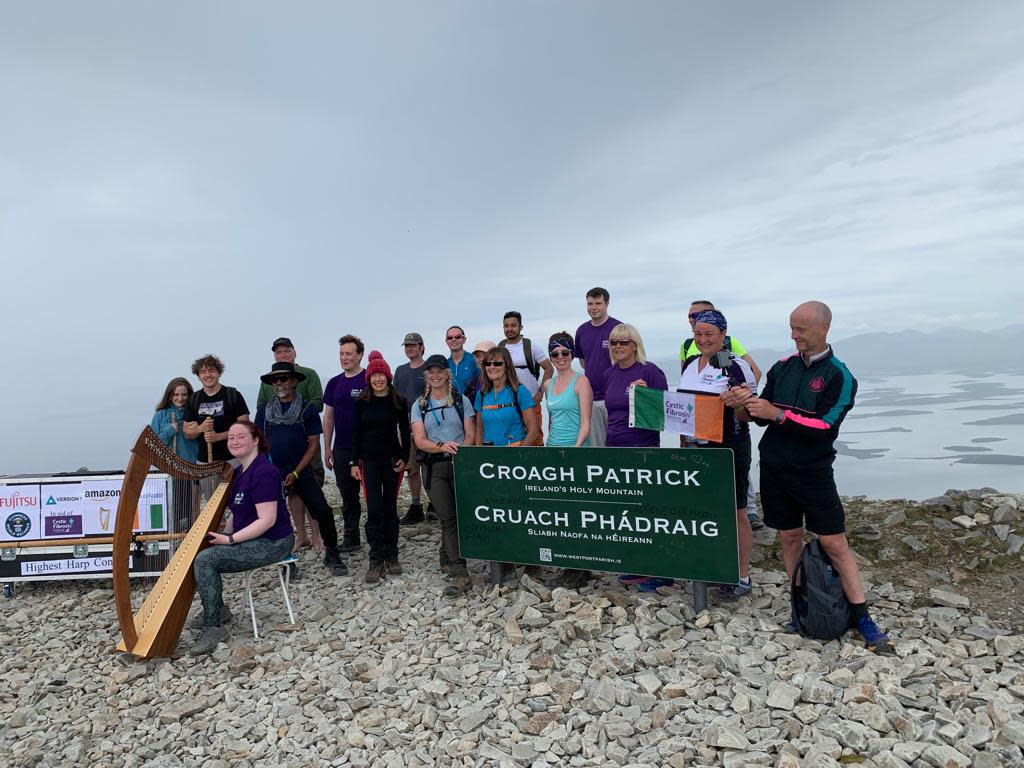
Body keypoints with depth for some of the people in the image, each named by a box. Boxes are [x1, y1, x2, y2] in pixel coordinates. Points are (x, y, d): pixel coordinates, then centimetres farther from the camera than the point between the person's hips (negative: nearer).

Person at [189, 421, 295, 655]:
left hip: (272, 543, -10)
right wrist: (224, 534, 0)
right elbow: (238, 512, 17)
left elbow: (267, 520, -24)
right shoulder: (241, 471, 11)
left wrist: (230, 539, -21)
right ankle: (218, 611, 17)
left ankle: (213, 628, -7)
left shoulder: (263, 472, -20)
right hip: (249, 537, 10)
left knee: (204, 560, -19)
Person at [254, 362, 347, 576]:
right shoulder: (264, 411, 8)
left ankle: (331, 554, 7)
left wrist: (295, 474, -11)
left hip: (301, 472, -2)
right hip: (272, 474, 3)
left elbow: (313, 445, -3)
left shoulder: (307, 409, 0)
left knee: (323, 512, -11)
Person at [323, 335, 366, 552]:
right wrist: (327, 448, 10)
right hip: (341, 449, 5)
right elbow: (328, 417, 13)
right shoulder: (334, 383, 10)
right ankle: (350, 538, 23)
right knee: (348, 495, 12)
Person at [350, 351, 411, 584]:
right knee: (374, 510, -5)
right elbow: (357, 433, 4)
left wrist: (404, 457, -5)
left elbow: (405, 432, 4)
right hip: (369, 461, 0)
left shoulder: (399, 401, -1)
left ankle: (391, 557, 18)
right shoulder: (361, 402, 1)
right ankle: (376, 561, 3)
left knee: (390, 508, 6)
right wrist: (354, 462, 1)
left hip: (392, 460, 0)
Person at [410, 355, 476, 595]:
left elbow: (470, 435, 3)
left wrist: (460, 451, -18)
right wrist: (442, 446, -21)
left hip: (461, 464, 0)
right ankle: (460, 574, -6)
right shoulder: (419, 405, 9)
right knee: (448, 518, -5)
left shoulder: (461, 400, 8)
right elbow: (419, 441, -2)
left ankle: (446, 559, 25)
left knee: (458, 515, 2)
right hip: (435, 467, 0)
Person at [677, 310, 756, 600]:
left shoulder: (736, 365, -10)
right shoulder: (689, 364, 9)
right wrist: (683, 440, 14)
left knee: (735, 512, 4)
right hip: (695, 447, 6)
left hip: (729, 448, -6)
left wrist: (739, 401, -31)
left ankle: (742, 577, 17)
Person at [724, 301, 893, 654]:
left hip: (813, 472, -4)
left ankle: (863, 618, 10)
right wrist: (748, 401, -11)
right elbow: (764, 416, 9)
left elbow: (825, 426, -17)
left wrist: (777, 413, -23)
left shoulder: (839, 376, -6)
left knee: (834, 543, -2)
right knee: (789, 537, 10)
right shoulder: (783, 368, 7)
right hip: (774, 466, 4)